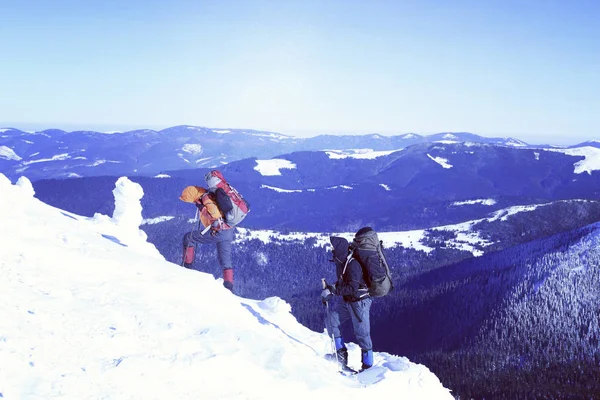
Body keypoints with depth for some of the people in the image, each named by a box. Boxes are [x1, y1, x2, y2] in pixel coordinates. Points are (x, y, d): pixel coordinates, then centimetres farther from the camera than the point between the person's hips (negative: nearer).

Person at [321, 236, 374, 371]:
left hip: (359, 302, -9)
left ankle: (368, 365, 13)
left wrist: (334, 289, -27)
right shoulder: (341, 263, 3)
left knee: (361, 333, -1)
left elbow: (352, 288, -31)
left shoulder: (352, 265, -26)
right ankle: (341, 352, 17)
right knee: (331, 320, 6)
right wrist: (330, 290, 4)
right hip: (347, 301, 9)